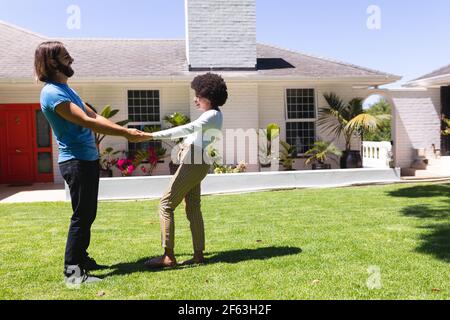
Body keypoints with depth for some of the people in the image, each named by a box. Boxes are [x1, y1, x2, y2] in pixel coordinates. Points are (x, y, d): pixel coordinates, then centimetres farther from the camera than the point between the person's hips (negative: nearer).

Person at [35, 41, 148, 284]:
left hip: (88, 159, 10)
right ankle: (72, 271, 4)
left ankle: (81, 258, 29)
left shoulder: (65, 89, 17)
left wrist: (126, 131, 5)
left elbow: (95, 116, 13)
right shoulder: (52, 93, -16)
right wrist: (125, 133, -19)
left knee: (88, 214, 17)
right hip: (76, 162, -10)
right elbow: (87, 122, -22)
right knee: (81, 216, -5)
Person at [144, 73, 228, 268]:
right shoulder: (214, 114, 18)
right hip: (194, 163, 10)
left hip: (195, 163, -10)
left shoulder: (212, 115, -13)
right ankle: (198, 255, 17)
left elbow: (188, 129, -28)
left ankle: (168, 256, -7)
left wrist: (154, 136, -33)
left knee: (166, 204, -8)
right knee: (193, 209, 12)